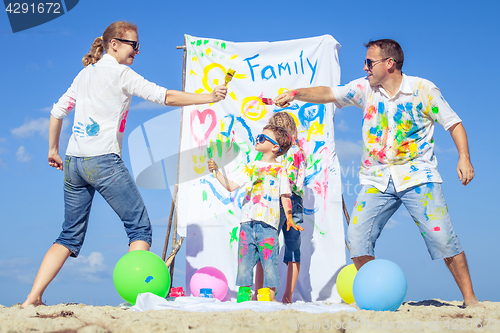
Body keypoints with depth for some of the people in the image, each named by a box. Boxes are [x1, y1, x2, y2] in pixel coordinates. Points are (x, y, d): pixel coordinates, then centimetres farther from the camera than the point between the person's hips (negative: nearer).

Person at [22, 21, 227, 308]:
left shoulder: (86, 74, 18)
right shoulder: (120, 73, -2)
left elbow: (58, 110, 20)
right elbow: (165, 97, -6)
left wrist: (53, 149, 29)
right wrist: (209, 98, -1)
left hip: (73, 163, 7)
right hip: (104, 161, -7)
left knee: (71, 236, 13)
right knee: (140, 227, -1)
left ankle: (33, 298, 6)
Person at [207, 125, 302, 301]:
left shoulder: (280, 170, 8)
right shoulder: (250, 167, 17)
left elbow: (285, 196, 6)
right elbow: (231, 186, 8)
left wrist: (289, 218, -6)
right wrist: (217, 172, -3)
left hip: (267, 223, -3)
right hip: (247, 221, 3)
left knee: (269, 263, -5)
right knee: (244, 262, 3)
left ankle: (270, 299, 3)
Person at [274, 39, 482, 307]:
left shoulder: (423, 89, -2)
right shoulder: (365, 88, 7)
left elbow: (454, 124, 2)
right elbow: (328, 93, 7)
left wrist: (464, 158, -10)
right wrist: (296, 94, -8)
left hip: (417, 176, -3)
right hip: (377, 181, 3)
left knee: (441, 236, -13)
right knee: (357, 237, -9)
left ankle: (469, 299, 2)